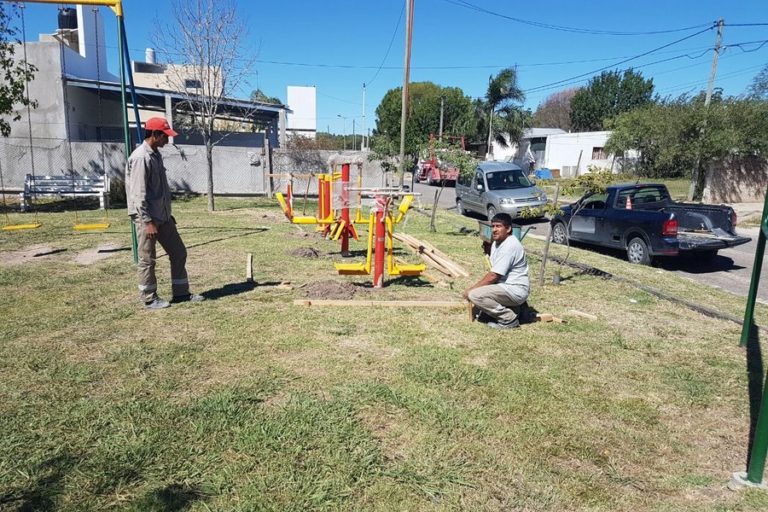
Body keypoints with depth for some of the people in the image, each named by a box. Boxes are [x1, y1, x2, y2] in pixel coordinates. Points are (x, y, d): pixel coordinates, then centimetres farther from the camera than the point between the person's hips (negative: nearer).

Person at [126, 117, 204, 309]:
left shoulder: (156, 155, 13)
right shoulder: (140, 157, -16)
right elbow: (138, 193, -19)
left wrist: (168, 214, 19)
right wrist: (147, 221, -21)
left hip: (162, 216, 9)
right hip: (147, 217, -9)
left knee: (179, 252, 12)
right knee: (147, 259, 2)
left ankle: (181, 293, 21)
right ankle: (150, 299, 14)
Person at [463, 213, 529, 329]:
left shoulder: (510, 246, -21)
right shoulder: (496, 243, 10)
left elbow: (493, 276, -22)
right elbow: (493, 274, 13)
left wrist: (472, 289, -13)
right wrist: (474, 287, 1)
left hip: (515, 290, -10)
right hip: (506, 286, 10)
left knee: (474, 295, -22)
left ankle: (509, 318, -8)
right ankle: (514, 306, 13)